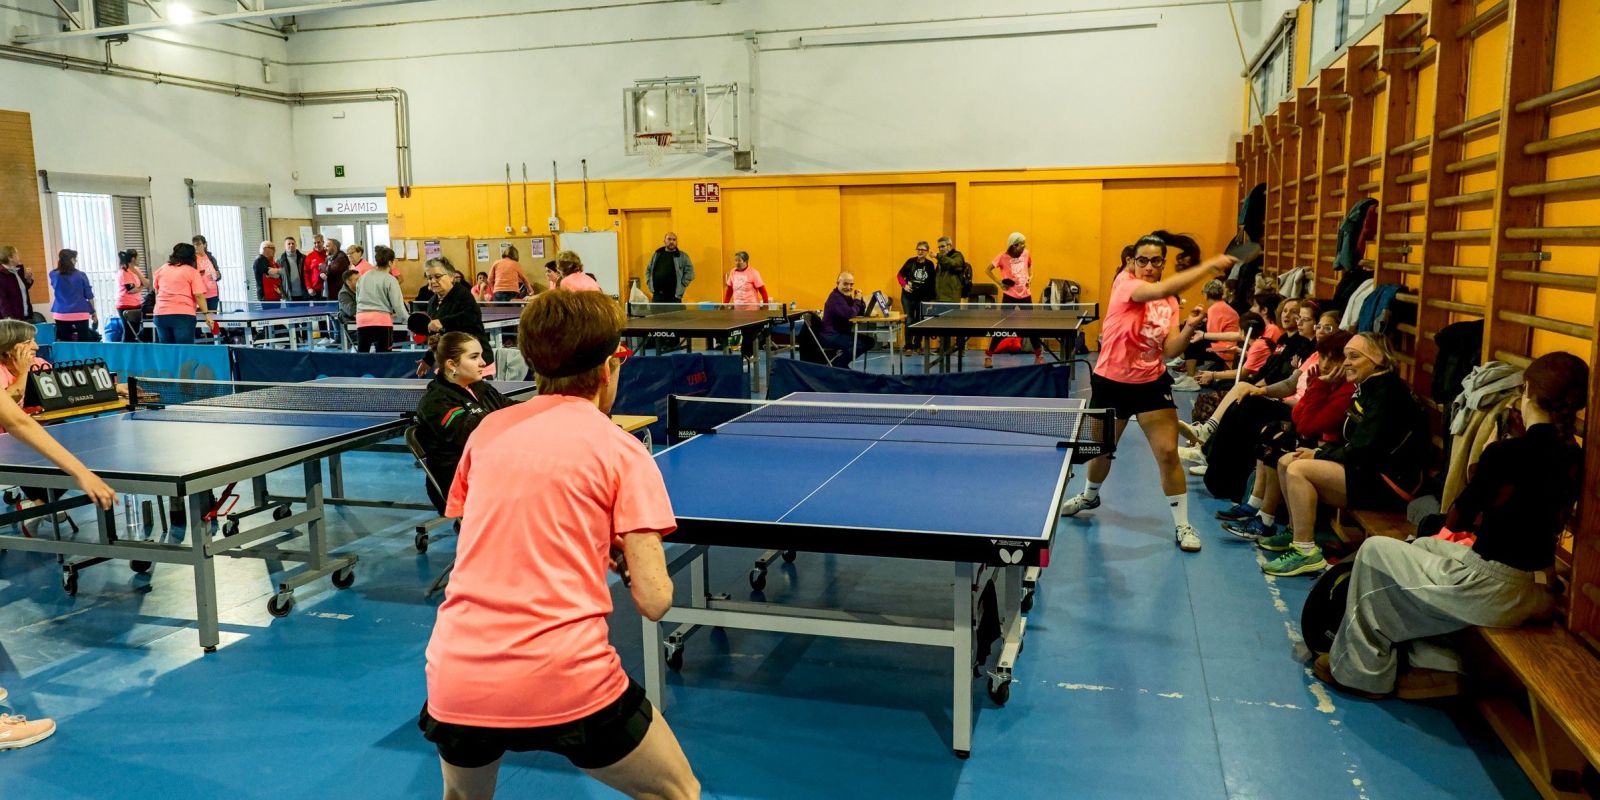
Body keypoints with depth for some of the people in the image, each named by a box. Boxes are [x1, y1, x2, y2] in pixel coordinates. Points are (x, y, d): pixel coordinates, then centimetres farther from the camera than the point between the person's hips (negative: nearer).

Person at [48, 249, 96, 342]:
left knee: (64, 343, 6)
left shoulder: (54, 275, 1)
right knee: (83, 342, 0)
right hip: (80, 314, -3)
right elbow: (89, 296, -1)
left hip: (61, 315, 3)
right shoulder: (81, 275, -5)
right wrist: (93, 313, 11)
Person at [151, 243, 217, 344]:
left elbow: (156, 292, 25)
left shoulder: (161, 270, 16)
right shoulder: (192, 272, 1)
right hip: (183, 315, -5)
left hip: (160, 315, 5)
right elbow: (199, 295, -9)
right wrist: (207, 314, -9)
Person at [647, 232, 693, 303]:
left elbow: (689, 273, -2)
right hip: (657, 295, 3)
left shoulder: (682, 256, 3)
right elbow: (649, 270, 21)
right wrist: (651, 286, 10)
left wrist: (681, 287, -8)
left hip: (674, 297, -3)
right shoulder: (657, 255, 13)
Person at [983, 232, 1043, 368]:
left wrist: (1030, 277, 4)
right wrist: (999, 283, -10)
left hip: (1025, 295, 4)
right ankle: (988, 355, 8)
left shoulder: (1026, 254, 2)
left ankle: (1039, 355, 18)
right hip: (1009, 295, -4)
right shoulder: (1003, 257, -10)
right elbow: (987, 270, -2)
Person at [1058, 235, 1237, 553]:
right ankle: (1090, 496, 47)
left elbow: (1170, 350, -6)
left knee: (1168, 452, -7)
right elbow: (1161, 290, -33)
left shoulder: (1170, 302, 1)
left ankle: (1182, 525, 6)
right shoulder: (1124, 285, -13)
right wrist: (1210, 266, -37)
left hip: (1151, 383, 2)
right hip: (1110, 382, -2)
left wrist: (1189, 328, -24)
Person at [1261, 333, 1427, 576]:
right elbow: (1352, 443, 14)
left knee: (1298, 470, -23)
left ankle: (1306, 552, -20)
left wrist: (1317, 456, -13)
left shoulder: (1386, 392, -18)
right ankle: (1296, 533, 18)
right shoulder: (1368, 388, 12)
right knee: (1285, 462, 8)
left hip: (1390, 482, -10)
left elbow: (1364, 451, -24)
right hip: (1370, 469, 10)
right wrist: (1318, 453, -1)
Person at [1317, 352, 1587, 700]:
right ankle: (1435, 666, 24)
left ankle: (1360, 670, 20)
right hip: (1535, 589, 8)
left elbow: (1456, 519, -9)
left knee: (1374, 551, 9)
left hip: (1495, 591, -8)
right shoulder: (1575, 457, 1)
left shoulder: (1506, 453, -21)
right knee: (1417, 548, 27)